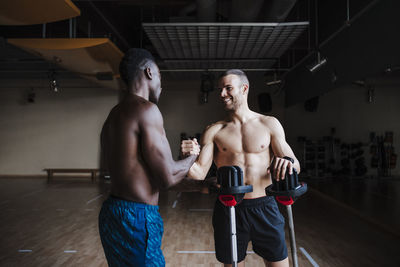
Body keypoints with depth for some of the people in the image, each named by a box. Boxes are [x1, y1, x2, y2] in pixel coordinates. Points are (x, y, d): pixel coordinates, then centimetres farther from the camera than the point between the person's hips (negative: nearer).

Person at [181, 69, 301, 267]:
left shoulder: (269, 124, 3)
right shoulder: (214, 131, 2)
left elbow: (295, 165, 2)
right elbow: (199, 173, -5)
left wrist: (287, 163, -21)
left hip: (264, 208, 0)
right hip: (228, 210, 0)